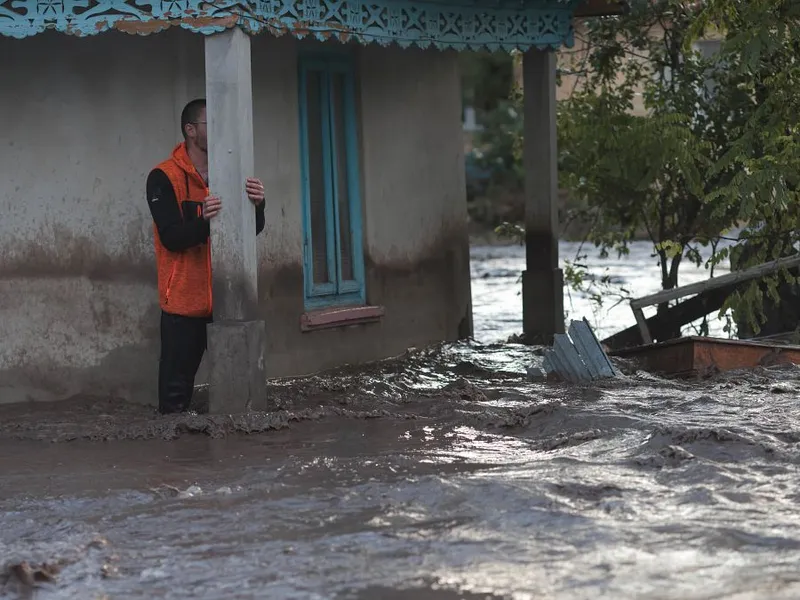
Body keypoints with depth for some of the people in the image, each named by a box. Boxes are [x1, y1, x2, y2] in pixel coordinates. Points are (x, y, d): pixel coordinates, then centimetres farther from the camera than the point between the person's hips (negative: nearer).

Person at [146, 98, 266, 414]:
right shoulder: (163, 177, -6)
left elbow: (253, 230, 3)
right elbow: (171, 237, -14)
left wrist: (257, 205, -18)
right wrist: (204, 221, -32)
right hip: (184, 301, -4)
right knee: (176, 388, -3)